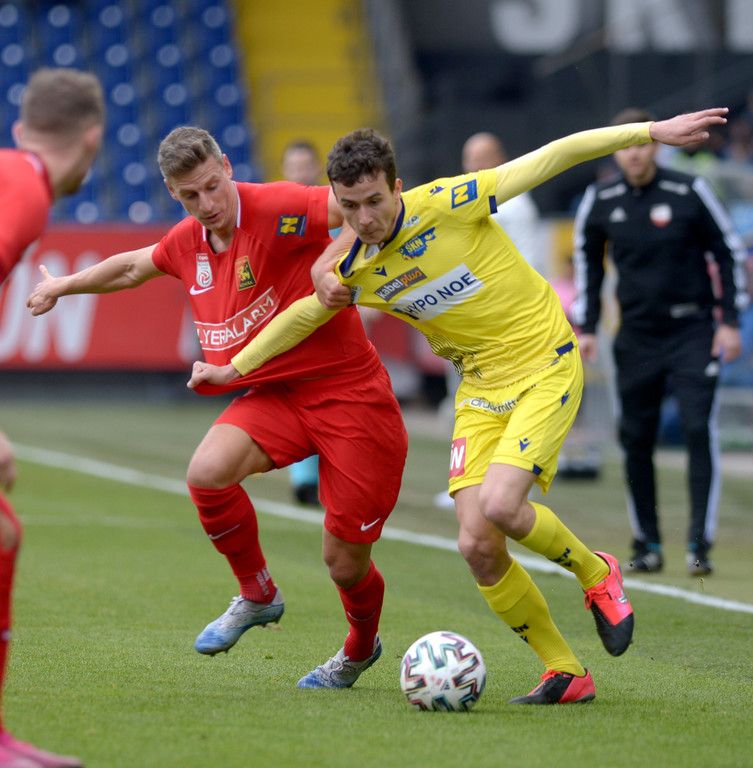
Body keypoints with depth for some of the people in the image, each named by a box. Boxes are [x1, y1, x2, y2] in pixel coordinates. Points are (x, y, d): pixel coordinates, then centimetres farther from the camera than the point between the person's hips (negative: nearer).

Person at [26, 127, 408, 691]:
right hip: (274, 395, 6)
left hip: (349, 393, -6)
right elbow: (134, 266, 28)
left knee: (345, 563, -4)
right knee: (208, 472, -25)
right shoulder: (187, 243, 6)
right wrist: (64, 285, 40)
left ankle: (361, 649, 33)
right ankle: (257, 596, 2)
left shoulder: (274, 209, -18)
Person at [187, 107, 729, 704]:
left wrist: (651, 132, -18)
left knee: (500, 507, -25)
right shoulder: (356, 271, -2)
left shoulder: (445, 204, -17)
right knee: (478, 547, -8)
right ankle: (566, 675, 8)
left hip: (545, 368, -5)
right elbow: (309, 312, 20)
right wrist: (235, 367, 21)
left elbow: (549, 159, -15)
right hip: (482, 388, 5)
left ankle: (595, 573, 5)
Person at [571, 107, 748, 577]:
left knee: (699, 430, -13)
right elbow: (587, 262, 16)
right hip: (637, 336, 3)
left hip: (693, 331, -3)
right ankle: (647, 544, 14)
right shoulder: (600, 202, 2)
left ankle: (700, 543, -11)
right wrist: (587, 327, 9)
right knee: (636, 440, 2)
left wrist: (729, 322, -3)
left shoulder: (690, 193, -6)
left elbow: (729, 253, 2)